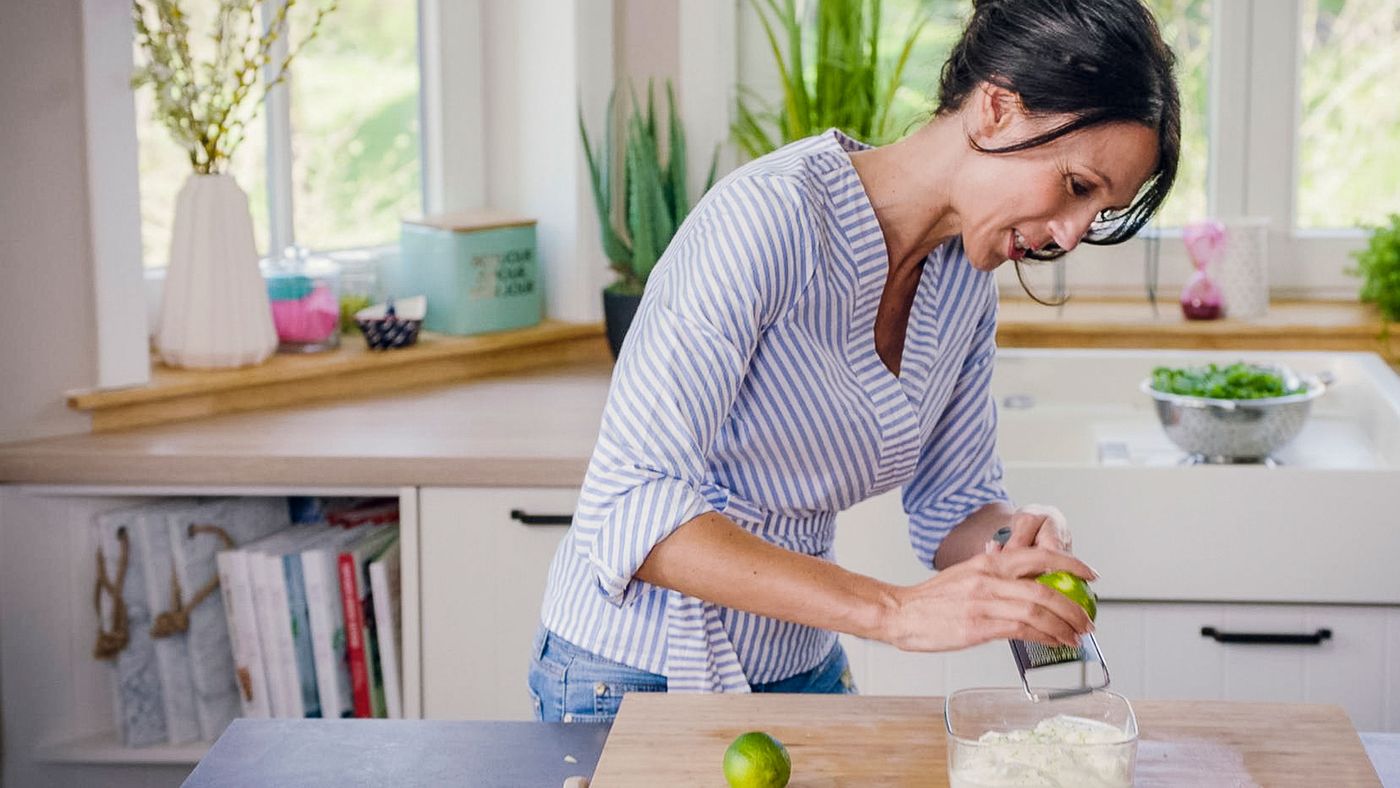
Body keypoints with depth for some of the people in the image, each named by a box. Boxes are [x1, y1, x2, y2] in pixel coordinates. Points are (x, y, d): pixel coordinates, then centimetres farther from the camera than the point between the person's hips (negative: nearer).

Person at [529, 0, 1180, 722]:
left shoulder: (966, 281, -2)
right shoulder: (768, 218, -26)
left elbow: (953, 507, 8)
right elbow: (630, 508, -33)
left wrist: (1018, 537, -16)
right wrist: (896, 610, -39)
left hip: (803, 671, 7)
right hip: (634, 680, -7)